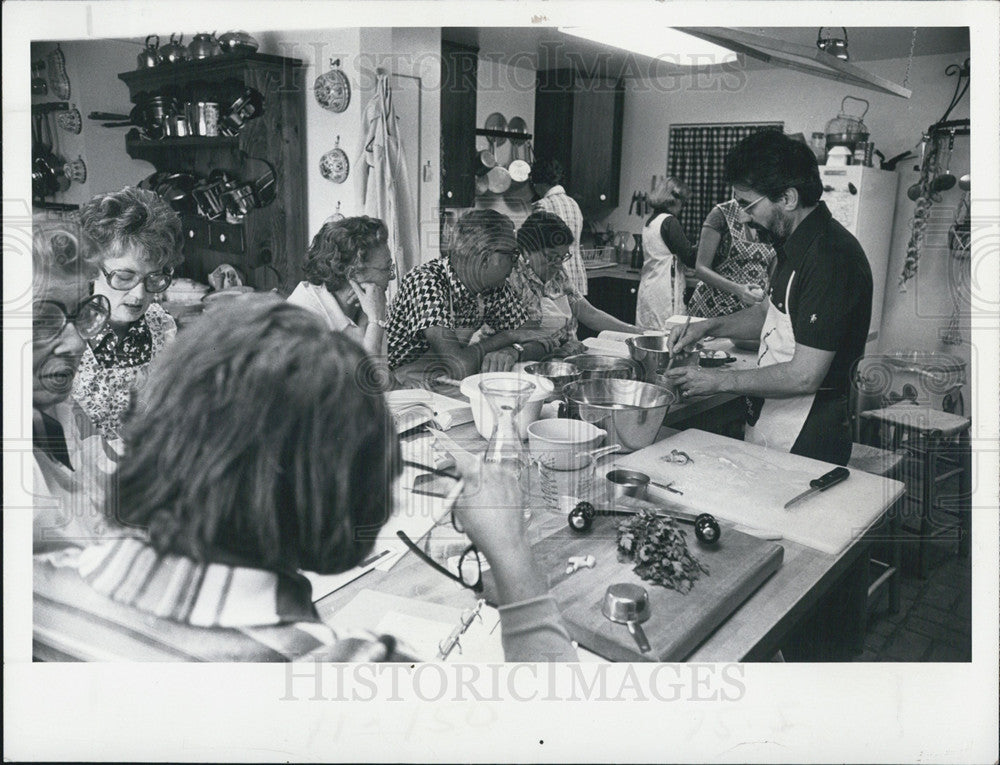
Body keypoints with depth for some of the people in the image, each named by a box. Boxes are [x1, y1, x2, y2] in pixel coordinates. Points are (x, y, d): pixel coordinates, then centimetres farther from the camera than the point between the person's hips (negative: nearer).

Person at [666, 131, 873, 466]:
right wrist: (709, 326, 10)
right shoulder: (797, 246, 8)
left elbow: (805, 375, -25)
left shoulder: (830, 257, -23)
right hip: (767, 425, 9)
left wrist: (721, 381, -16)